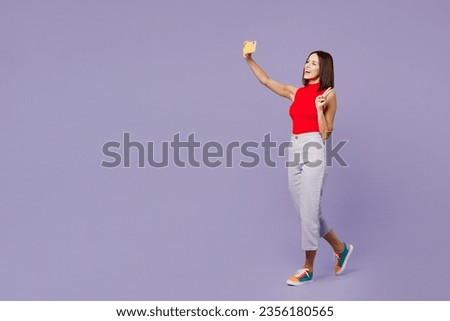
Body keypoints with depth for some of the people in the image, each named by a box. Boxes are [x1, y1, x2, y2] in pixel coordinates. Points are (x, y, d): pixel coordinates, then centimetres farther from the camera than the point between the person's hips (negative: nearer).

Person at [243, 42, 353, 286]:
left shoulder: (328, 94, 0)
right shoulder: (296, 92, 16)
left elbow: (325, 133, -3)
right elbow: (266, 81, 16)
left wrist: (319, 108, -14)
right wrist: (249, 60, 7)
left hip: (314, 151, -7)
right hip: (295, 151, 7)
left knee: (309, 210, -6)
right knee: (304, 210, 10)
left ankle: (308, 268, 4)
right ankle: (340, 248, 28)